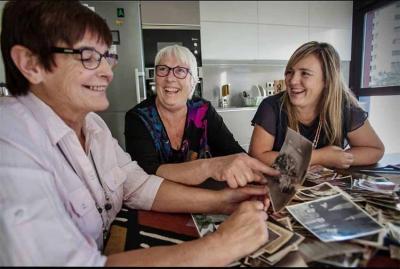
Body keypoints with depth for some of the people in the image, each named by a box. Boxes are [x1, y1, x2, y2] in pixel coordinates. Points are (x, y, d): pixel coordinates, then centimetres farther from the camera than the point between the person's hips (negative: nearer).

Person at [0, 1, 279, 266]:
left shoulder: (92, 123, -1)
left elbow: (139, 186, -4)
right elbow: (72, 261, -31)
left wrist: (221, 201, -15)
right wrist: (221, 245, -30)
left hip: (109, 248, 6)